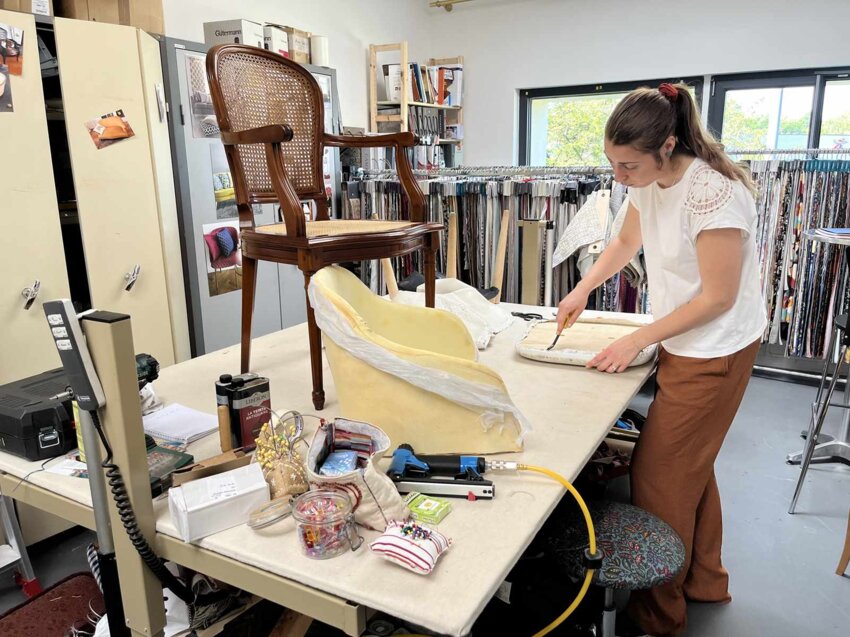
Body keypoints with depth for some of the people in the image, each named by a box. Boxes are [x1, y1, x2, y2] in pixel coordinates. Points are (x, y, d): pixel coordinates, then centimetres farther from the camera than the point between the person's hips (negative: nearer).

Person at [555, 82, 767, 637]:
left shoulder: (712, 192, -26)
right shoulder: (650, 182, 0)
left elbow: (717, 298, -23)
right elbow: (626, 244, 18)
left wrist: (637, 341, -18)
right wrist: (583, 289, 5)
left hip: (715, 351, -9)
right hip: (686, 344, 9)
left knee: (660, 476, 0)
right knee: (692, 466, 20)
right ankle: (705, 580, 42)